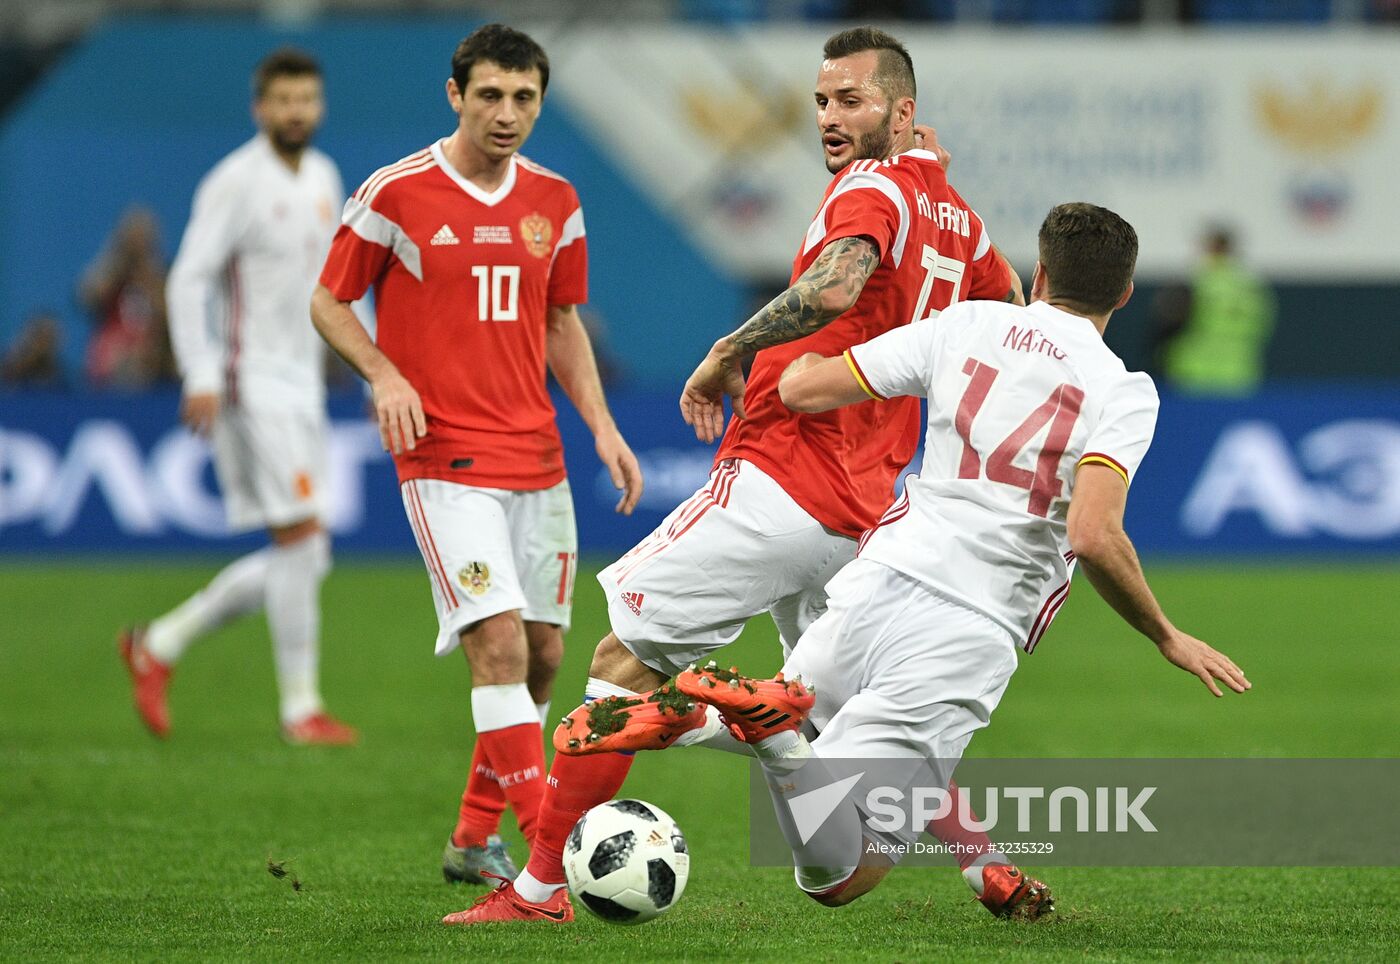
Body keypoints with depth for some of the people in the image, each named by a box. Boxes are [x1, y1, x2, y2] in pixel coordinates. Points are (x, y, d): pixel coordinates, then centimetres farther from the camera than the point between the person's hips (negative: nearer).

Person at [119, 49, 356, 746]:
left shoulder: (323, 178, 12)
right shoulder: (235, 183, -11)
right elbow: (188, 279, -14)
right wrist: (201, 377, -23)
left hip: (301, 386, 8)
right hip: (251, 383, -8)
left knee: (303, 559, 6)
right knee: (300, 538, -12)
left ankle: (159, 646, 17)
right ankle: (301, 708, -5)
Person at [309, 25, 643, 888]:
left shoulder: (554, 201, 8)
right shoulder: (397, 194, -7)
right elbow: (329, 302, 3)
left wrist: (601, 425, 8)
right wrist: (385, 376, -14)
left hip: (537, 459, 6)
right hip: (444, 457, -6)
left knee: (543, 654, 8)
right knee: (499, 642, -18)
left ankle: (475, 840, 23)